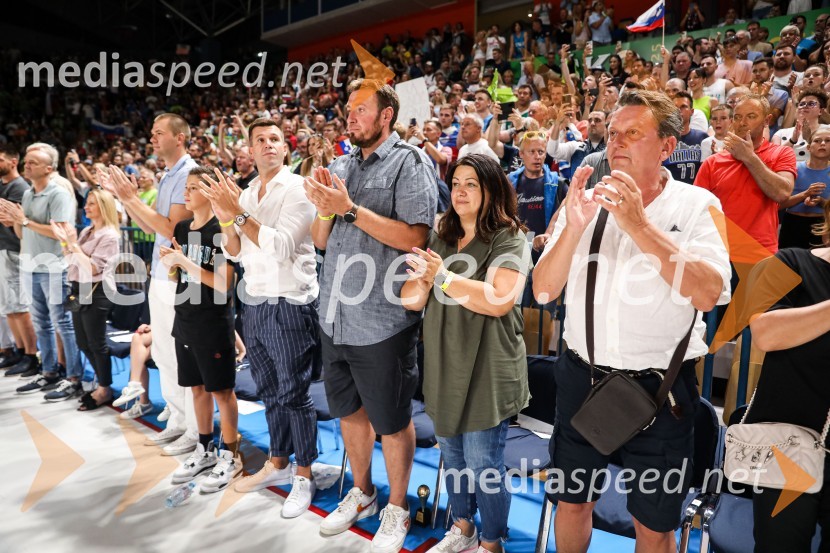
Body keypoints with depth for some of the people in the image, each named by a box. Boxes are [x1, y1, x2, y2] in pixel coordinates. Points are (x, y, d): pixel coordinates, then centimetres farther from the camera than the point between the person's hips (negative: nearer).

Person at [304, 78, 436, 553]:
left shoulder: (410, 162, -7)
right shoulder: (342, 166, 12)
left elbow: (415, 237, -17)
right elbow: (321, 241, 13)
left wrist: (351, 209, -19)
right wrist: (325, 209, -8)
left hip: (381, 319, -6)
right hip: (334, 316, 7)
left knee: (392, 421, 9)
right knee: (349, 409, 20)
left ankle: (397, 509, 31)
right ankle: (362, 493, 42)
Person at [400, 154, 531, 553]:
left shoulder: (508, 240, -9)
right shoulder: (441, 239, 10)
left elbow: (500, 300, -24)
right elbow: (411, 301, 5)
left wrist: (443, 276, -26)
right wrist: (423, 277, -16)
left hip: (486, 370, -6)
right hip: (444, 366, 7)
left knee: (482, 465, 3)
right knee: (452, 456, 20)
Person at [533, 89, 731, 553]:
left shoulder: (696, 205, -7)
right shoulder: (586, 201, 1)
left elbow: (708, 294, -23)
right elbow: (544, 291, -6)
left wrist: (639, 224, -27)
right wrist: (574, 228, -21)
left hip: (660, 384, -2)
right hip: (582, 375, 3)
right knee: (572, 501, 20)